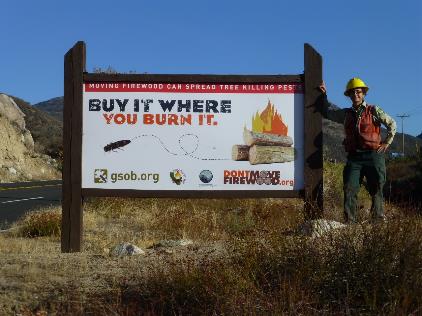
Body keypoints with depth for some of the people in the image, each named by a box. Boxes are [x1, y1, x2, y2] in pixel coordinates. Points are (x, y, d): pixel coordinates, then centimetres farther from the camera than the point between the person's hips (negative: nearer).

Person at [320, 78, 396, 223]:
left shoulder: (373, 110, 4)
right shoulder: (347, 113, 15)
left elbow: (392, 124, 10)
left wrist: (387, 142, 4)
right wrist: (324, 95, 18)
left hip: (373, 155, -3)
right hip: (354, 156, 3)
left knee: (376, 190, 2)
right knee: (349, 189, -8)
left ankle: (379, 220, 10)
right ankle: (349, 221, -6)